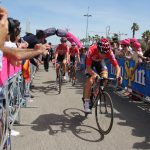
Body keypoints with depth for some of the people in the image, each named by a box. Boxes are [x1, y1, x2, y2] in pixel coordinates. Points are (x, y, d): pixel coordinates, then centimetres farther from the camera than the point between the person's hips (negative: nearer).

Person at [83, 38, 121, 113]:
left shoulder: (109, 52, -34)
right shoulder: (92, 50, -41)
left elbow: (116, 66, -32)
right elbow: (88, 67, -38)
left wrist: (117, 76, -51)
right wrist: (95, 75, -56)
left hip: (100, 61, 3)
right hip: (90, 61, -3)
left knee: (105, 77, -17)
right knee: (90, 81, -18)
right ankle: (86, 102, -5)